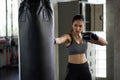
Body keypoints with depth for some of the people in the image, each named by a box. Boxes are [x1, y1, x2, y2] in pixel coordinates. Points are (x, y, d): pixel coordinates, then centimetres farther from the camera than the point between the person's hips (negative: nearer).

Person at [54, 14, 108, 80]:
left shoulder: (85, 36, 2)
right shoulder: (68, 37, -13)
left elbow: (105, 43, 5)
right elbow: (59, 40, -38)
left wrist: (95, 37, -14)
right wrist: (54, 40, -62)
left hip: (85, 68, 5)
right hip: (72, 69, -5)